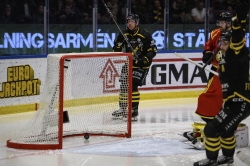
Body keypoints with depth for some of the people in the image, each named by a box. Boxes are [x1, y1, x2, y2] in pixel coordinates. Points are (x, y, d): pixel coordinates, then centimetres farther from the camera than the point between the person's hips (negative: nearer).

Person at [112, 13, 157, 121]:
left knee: (133, 86, -17)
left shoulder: (145, 35, -15)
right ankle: (122, 109, 28)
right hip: (129, 63, 6)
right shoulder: (124, 35, -1)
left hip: (141, 65, -6)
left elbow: (153, 50, -13)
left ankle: (134, 111, -13)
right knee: (123, 85, 10)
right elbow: (117, 49, 8)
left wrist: (145, 59, -25)